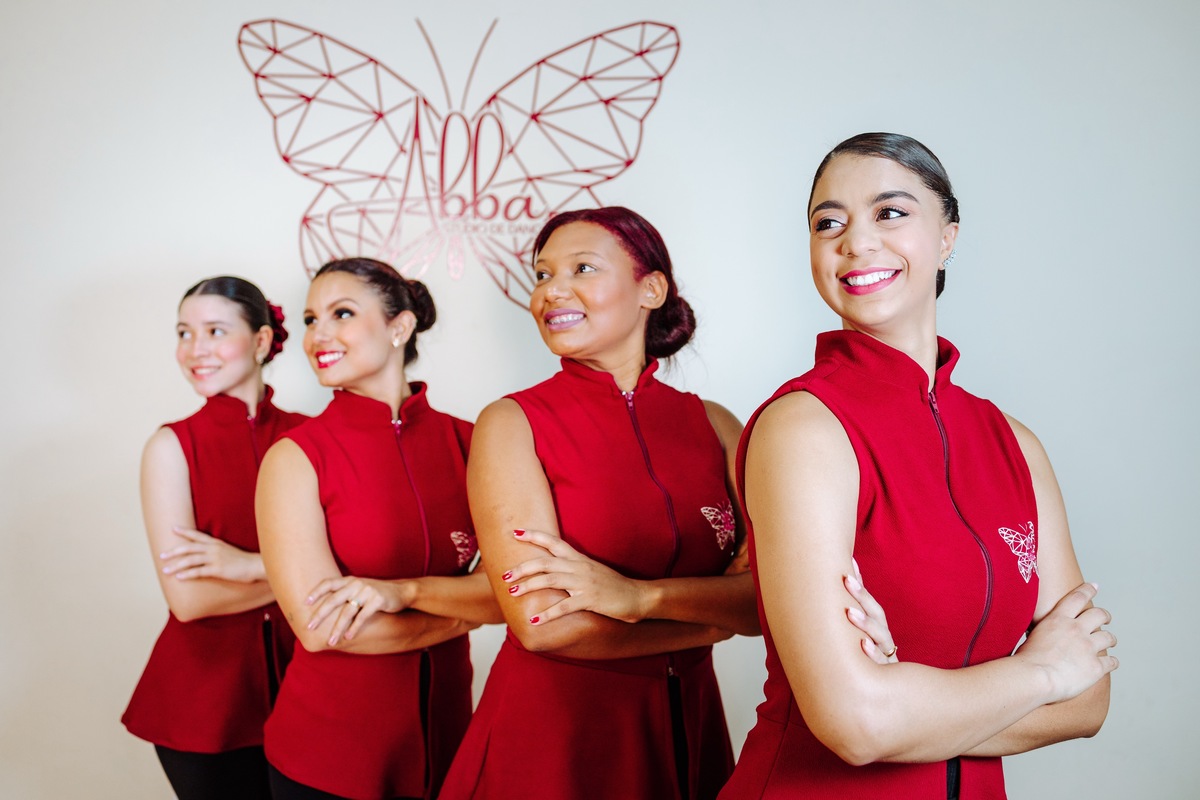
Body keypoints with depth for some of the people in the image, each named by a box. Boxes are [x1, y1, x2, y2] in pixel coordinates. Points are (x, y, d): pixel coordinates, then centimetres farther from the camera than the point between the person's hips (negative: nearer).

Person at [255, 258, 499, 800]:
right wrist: (463, 610, -9)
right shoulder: (295, 456, -10)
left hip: (444, 736, 3)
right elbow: (320, 628, -16)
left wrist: (405, 591, -21)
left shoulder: (465, 441, -2)